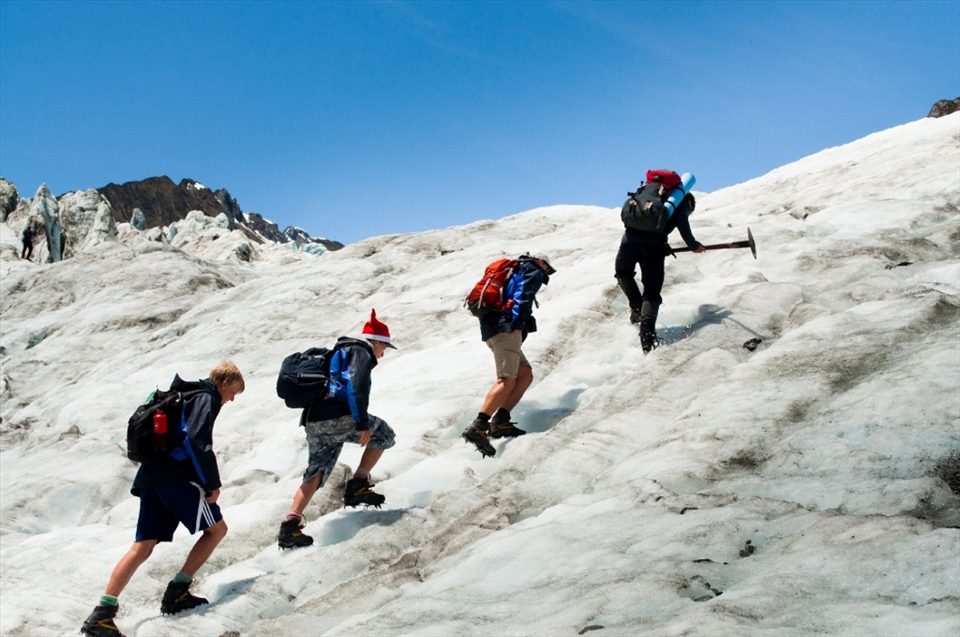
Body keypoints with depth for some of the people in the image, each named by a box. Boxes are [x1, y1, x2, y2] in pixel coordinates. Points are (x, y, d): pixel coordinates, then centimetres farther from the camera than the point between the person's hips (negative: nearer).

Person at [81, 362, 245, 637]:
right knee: (216, 529, 6)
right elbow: (197, 440, -16)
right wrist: (212, 483, -14)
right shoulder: (206, 397, -2)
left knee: (142, 548, 3)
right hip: (178, 478, -8)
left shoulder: (183, 395, 27)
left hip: (151, 478, 8)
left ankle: (102, 612, -8)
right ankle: (177, 592, 0)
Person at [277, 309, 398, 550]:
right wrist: (363, 424, -18)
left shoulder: (341, 352, 32)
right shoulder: (361, 351, 2)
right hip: (336, 417, -9)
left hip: (313, 421, 9)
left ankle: (291, 524, 1)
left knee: (316, 472, 13)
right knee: (383, 435, 9)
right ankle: (357, 485, 2)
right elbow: (357, 386, -15)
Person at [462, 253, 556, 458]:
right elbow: (523, 297, -9)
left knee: (525, 375, 9)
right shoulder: (534, 272, 11)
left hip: (491, 329, 9)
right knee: (507, 380, -19)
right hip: (506, 328, -9)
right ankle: (478, 427, -34)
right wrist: (517, 323, -18)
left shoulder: (516, 273, 36)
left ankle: (500, 421, -5)